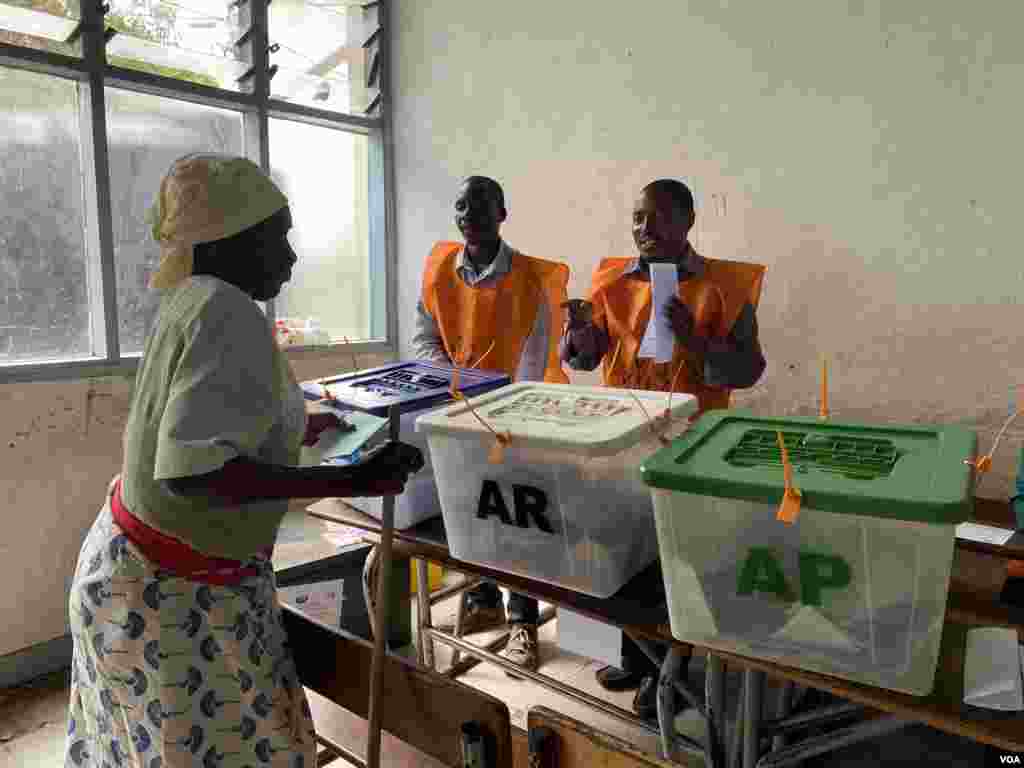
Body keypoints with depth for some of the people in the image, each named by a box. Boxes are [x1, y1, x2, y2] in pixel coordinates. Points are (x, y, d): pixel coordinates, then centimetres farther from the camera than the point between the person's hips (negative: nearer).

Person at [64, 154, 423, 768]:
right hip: (174, 591, -9)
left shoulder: (194, 300, 4)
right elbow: (192, 469, -35)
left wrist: (305, 428, 24)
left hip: (150, 566, 9)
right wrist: (353, 480, -34)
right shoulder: (230, 313, -25)